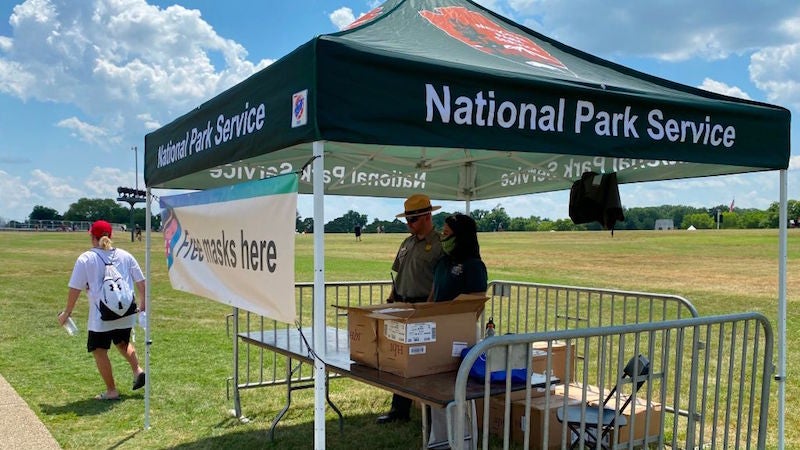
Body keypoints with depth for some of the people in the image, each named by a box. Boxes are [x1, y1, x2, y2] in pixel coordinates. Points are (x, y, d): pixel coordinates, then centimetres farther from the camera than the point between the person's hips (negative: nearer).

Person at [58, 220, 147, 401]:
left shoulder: (85, 259, -5)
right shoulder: (125, 256, 6)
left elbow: (75, 289, -4)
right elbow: (141, 282, 8)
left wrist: (67, 312, 7)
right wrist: (142, 303, 20)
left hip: (101, 317, -5)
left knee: (99, 351, 8)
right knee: (123, 343, 28)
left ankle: (111, 391, 12)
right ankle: (138, 370, 11)